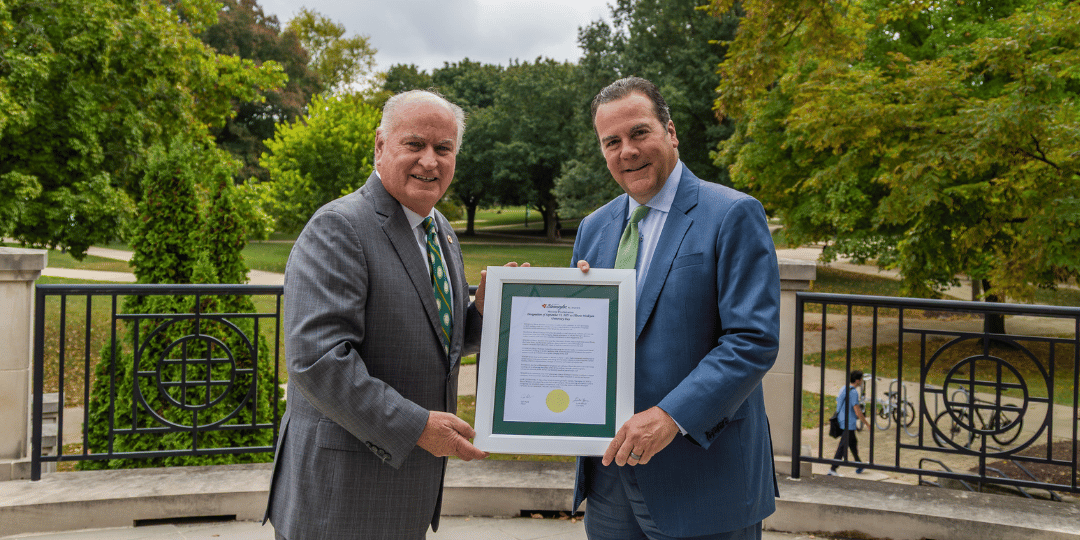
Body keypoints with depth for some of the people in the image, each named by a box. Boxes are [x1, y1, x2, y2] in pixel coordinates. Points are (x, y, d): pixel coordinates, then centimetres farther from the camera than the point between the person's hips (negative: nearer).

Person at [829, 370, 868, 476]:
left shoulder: (843, 389, 10)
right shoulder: (854, 392, -18)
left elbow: (838, 404, 17)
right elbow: (857, 412, -20)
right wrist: (867, 424, -10)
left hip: (841, 422, 9)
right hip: (849, 424, -9)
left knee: (853, 443, 21)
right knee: (843, 447, -4)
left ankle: (859, 466, 33)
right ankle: (833, 469, -3)